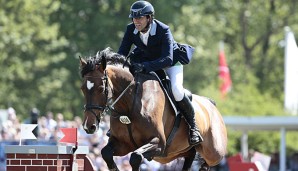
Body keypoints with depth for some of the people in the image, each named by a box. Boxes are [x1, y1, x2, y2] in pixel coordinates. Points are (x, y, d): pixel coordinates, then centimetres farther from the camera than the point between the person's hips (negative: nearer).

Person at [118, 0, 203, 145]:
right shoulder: (131, 30, -18)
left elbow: (167, 59, -42)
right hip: (146, 60, 5)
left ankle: (193, 126, -10)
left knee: (176, 90, -30)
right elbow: (122, 53, -13)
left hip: (170, 62, -5)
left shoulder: (163, 31, -33)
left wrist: (144, 67, -56)